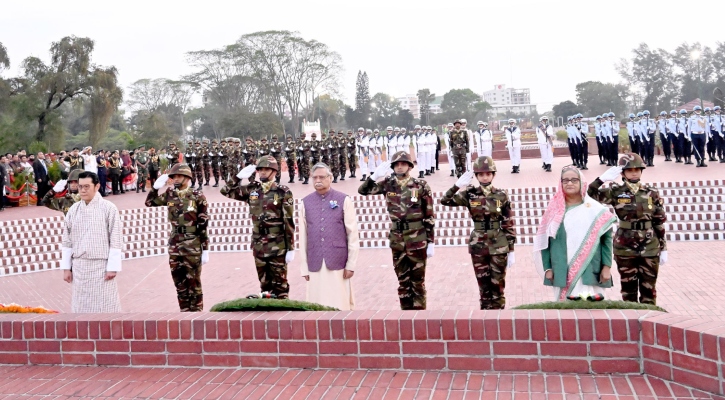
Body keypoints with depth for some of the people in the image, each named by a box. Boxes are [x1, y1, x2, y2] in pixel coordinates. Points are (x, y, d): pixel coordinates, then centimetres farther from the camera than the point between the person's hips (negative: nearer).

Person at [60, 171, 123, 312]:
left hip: (101, 265, -4)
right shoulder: (73, 209, 5)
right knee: (80, 306, 10)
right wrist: (66, 267, 7)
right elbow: (67, 241, 10)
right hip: (79, 266, 4)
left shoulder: (108, 208, -7)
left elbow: (115, 240, -8)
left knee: (104, 305, 1)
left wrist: (112, 267, -11)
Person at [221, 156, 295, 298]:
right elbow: (226, 191, 12)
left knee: (280, 284, 2)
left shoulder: (283, 193, -7)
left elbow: (289, 222, -8)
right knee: (264, 284, 13)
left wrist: (291, 248, -10)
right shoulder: (252, 190, 6)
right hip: (258, 245, 5)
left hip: (278, 246, -5)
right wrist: (240, 176, 0)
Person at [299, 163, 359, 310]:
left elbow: (353, 235, 0)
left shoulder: (344, 200, 1)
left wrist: (351, 264, -5)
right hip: (315, 264, 2)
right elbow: (303, 237, 7)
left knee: (340, 305, 0)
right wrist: (304, 267, 4)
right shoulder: (305, 203, 8)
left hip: (338, 262, -2)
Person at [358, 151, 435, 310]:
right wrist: (375, 175, -12)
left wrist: (431, 242, -6)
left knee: (418, 281, 4)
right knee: (403, 281, 12)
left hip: (418, 240, -3)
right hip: (397, 240, 3)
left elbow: (429, 216, -4)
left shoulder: (421, 186, -5)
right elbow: (363, 190, 3)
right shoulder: (388, 185, 3)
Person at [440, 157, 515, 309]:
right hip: (478, 246, 1)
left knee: (498, 285, 5)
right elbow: (445, 201, -10)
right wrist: (458, 185, -24)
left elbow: (509, 225, -1)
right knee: (484, 286, 9)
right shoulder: (470, 194, 0)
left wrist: (511, 251, -2)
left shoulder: (501, 195, -3)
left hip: (499, 246, -1)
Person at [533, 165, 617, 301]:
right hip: (563, 273, 1)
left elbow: (606, 239, 4)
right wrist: (547, 268, 2)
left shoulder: (596, 210, 5)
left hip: (590, 273, 0)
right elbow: (545, 241, 7)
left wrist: (607, 266, -2)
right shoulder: (554, 210, 7)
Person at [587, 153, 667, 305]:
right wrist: (602, 179, -25)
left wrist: (663, 248, 3)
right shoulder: (615, 192, -4)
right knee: (628, 288, 10)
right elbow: (589, 195, -14)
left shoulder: (652, 193, 0)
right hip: (625, 249, 0)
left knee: (649, 289, 7)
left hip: (650, 248, 1)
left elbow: (659, 222, 3)